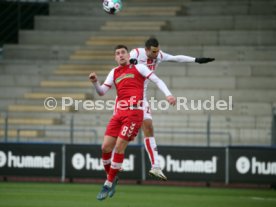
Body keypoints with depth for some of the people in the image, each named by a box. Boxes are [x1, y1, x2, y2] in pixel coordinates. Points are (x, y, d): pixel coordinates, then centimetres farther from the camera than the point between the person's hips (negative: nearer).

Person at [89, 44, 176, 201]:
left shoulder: (138, 68, 8)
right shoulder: (114, 73, 20)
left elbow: (157, 81, 6)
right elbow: (102, 92, 15)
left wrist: (168, 94, -9)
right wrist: (95, 82, -5)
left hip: (134, 112, -5)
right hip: (119, 113, 5)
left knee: (119, 147, -11)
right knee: (106, 147, -3)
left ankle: (109, 184, -2)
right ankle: (112, 177, 20)